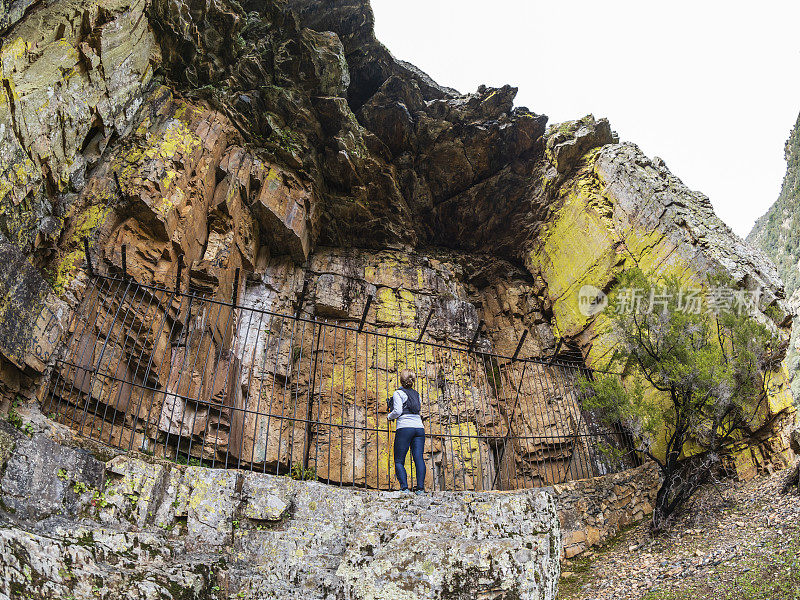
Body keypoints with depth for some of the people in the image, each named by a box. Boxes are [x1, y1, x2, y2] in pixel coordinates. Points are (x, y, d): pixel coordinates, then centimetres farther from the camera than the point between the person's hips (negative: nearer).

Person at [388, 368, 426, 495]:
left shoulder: (398, 393, 1)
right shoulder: (416, 394, 20)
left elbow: (398, 411, -9)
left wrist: (389, 416, 10)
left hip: (404, 427, -5)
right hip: (419, 427, 5)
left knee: (399, 461, 0)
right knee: (419, 458, -3)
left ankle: (404, 487, -14)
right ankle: (421, 487, -16)